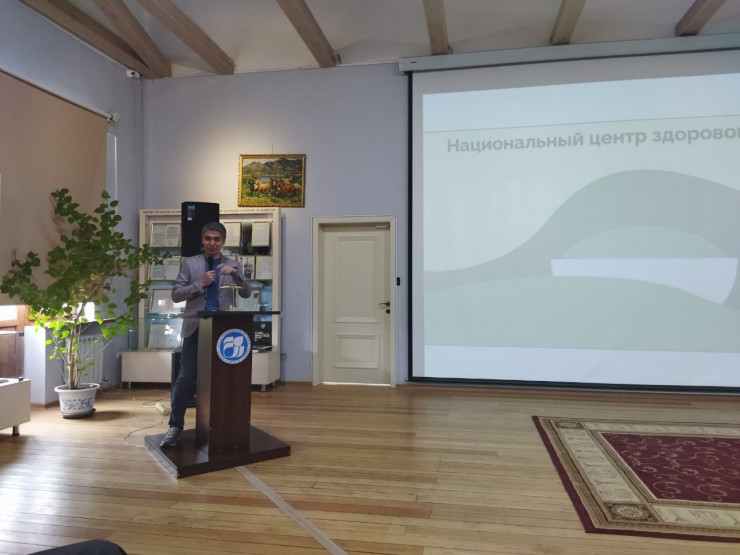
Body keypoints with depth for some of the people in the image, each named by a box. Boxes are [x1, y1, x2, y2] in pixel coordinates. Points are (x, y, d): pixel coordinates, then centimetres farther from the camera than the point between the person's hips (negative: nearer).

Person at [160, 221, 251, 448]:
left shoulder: (232, 265, 9)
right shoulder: (189, 262, 5)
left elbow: (246, 293, 2)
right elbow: (176, 295, -1)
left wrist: (235, 273, -15)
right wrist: (200, 284, -14)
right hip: (196, 327, -1)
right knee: (186, 377, -3)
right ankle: (175, 426, 9)